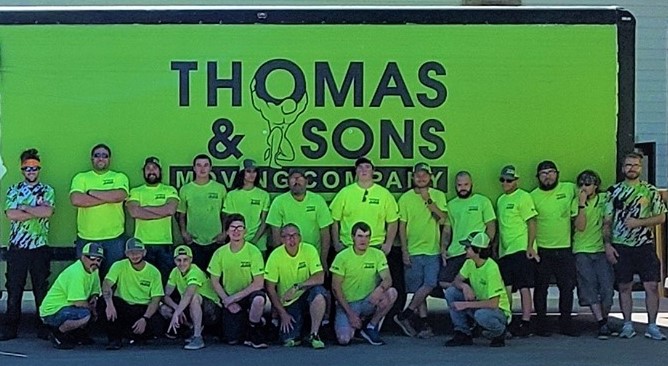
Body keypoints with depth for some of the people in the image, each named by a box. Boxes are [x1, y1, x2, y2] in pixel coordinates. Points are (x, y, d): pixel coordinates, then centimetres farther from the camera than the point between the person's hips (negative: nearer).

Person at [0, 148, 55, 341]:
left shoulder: (47, 190, 6)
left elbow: (48, 212, -13)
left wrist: (24, 208, -9)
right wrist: (37, 212, -11)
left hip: (40, 247, -1)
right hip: (16, 246, 1)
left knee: (41, 289, 3)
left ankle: (44, 327, 10)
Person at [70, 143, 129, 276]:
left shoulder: (119, 177, 7)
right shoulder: (81, 178, 8)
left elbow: (119, 195, -14)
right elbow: (75, 200, -10)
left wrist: (92, 192, -8)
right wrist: (108, 198, -10)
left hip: (114, 239, -1)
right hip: (85, 239, 1)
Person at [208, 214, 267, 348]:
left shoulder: (253, 251, -14)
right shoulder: (220, 253, -5)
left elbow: (259, 283, -16)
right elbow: (215, 281, 3)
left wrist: (236, 296, -18)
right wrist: (227, 300, -9)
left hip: (249, 294, -2)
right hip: (229, 298, 2)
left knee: (258, 299, -39)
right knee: (232, 340, -9)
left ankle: (254, 334, -11)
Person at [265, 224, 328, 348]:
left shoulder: (309, 250, -9)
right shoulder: (276, 255, -10)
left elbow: (320, 278, -17)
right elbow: (270, 288, -6)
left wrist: (297, 287, -26)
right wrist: (283, 313, -9)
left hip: (306, 296, 0)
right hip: (287, 303, 0)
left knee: (319, 292, -34)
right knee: (289, 341, -16)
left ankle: (313, 334, -16)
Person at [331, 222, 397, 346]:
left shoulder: (377, 255, -1)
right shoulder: (342, 257, -8)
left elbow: (388, 279, -9)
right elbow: (335, 287, -8)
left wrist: (380, 289, -35)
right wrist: (350, 313, -14)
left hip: (368, 302, 3)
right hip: (347, 303, -2)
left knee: (391, 293, -25)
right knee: (343, 340, -25)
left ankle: (371, 327, -6)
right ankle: (351, 326, 14)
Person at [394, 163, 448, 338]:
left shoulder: (438, 196, 7)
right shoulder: (406, 198, 4)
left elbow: (443, 219, -6)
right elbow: (402, 226, 4)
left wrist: (428, 200, -14)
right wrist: (404, 251, -2)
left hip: (433, 250, 0)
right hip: (413, 251, 0)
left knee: (429, 285, -12)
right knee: (419, 289, 1)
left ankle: (405, 315, -1)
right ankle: (424, 325, 6)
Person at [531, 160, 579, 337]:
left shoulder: (570, 189, 3)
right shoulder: (534, 196, -1)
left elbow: (576, 214, 16)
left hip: (565, 248, 2)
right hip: (542, 249, -2)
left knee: (567, 287, 5)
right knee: (541, 288, 3)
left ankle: (566, 323, 14)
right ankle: (541, 324, 11)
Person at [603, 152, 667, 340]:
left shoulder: (650, 190, 5)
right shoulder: (614, 191, 7)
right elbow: (607, 221, 8)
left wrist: (639, 222, -12)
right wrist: (607, 244, -2)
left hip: (645, 245, -1)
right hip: (620, 247, 1)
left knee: (652, 286, -4)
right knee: (624, 287, 4)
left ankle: (652, 326, 3)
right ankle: (627, 325, 13)